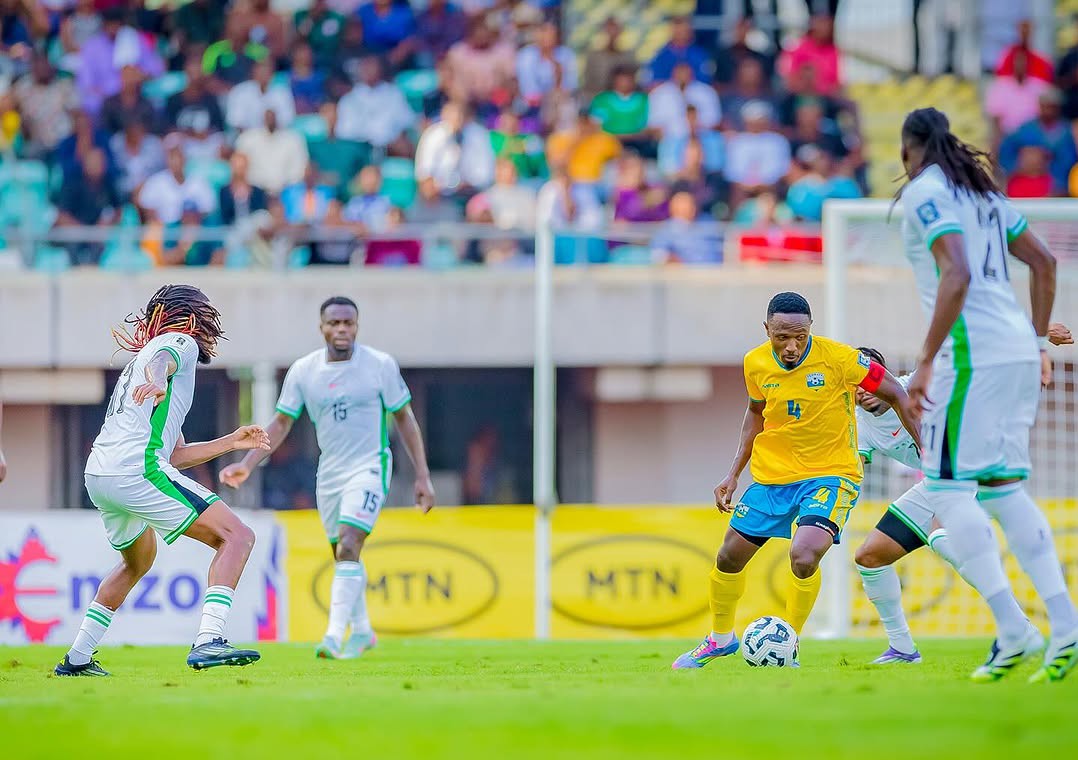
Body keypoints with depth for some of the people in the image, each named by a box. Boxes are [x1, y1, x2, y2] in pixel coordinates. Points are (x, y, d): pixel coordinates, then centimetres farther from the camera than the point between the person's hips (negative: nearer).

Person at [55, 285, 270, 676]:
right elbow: (161, 359, -21)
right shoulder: (181, 342, 7)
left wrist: (232, 442, 34)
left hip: (98, 476, 10)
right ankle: (208, 641, -28)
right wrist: (156, 380, -42)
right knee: (237, 537, -11)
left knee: (139, 560, 34)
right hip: (136, 469, -10)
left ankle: (77, 658, 35)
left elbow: (175, 454, 34)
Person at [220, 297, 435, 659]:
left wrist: (422, 476, -3)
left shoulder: (381, 365, -9)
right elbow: (281, 423, 5)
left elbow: (404, 418, -1)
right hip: (329, 472, 4)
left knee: (347, 548, -21)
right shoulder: (303, 371, -2)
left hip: (369, 469, -4)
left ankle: (334, 636, -24)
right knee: (343, 554, 14)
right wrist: (247, 465, -6)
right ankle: (362, 631, 32)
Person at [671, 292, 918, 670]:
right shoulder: (755, 363, -6)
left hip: (831, 473, -5)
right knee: (730, 556, 10)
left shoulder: (838, 358, -20)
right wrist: (734, 473, 11)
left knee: (803, 556, -27)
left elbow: (895, 394, -10)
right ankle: (721, 638, 38)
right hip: (772, 475, 5)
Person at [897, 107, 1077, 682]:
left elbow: (956, 276, -20)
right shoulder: (980, 191, 19)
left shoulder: (925, 193, -7)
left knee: (948, 489, -5)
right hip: (1017, 349, 8)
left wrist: (926, 362, -18)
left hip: (974, 354, -8)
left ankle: (1014, 630, -15)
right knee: (1003, 489, 10)